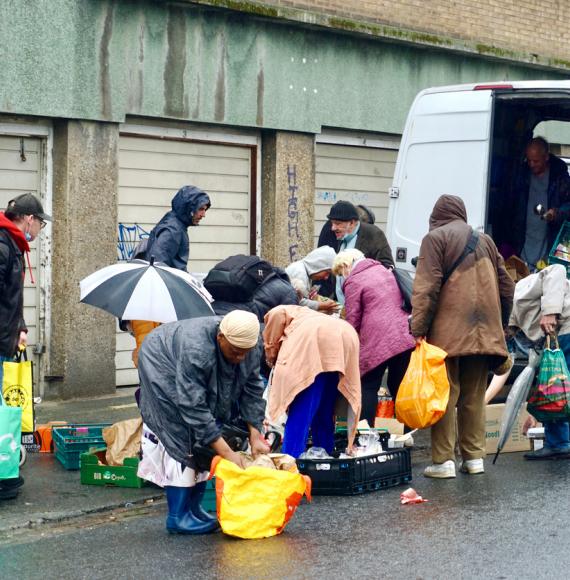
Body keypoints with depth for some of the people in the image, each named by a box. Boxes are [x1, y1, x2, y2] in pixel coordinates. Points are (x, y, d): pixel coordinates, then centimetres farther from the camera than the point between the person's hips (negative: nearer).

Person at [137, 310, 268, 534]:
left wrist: (255, 437, -18)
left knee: (204, 444, 1)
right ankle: (178, 517, -12)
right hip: (164, 371, -7)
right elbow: (193, 407, -40)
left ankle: (193, 509, 10)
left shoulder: (250, 347, -22)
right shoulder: (195, 351, -42)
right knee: (181, 442, -16)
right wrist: (226, 452, -40)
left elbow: (252, 390, -11)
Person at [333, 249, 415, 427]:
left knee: (368, 386, 3)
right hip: (405, 338, 6)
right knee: (399, 386, 12)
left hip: (376, 340, -6)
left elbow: (353, 320, 0)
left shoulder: (353, 281, -1)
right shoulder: (384, 271, 19)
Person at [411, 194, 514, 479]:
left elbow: (426, 288, -10)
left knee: (445, 394, -3)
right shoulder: (485, 240, 19)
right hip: (484, 334, 5)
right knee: (474, 396, 11)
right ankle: (474, 457, 11)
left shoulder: (435, 239, 1)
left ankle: (443, 460, -5)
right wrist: (499, 326, 25)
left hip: (448, 332, -5)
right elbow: (506, 286, 19)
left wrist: (419, 328, -11)